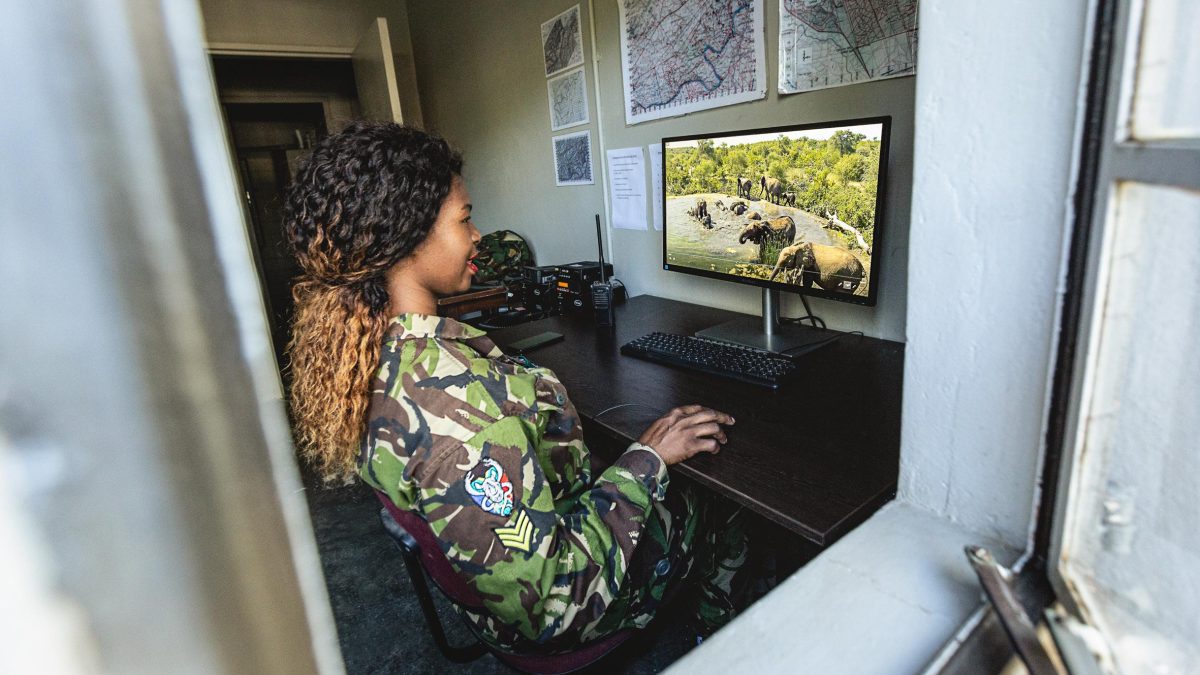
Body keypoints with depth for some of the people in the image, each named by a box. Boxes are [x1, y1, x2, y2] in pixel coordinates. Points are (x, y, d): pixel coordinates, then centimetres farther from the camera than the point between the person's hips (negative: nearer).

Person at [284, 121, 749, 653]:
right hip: (551, 614, -7)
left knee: (673, 499, 26)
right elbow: (548, 598, -34)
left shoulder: (359, 350, -12)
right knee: (726, 521, 17)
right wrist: (648, 459, -25)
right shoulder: (454, 391, -41)